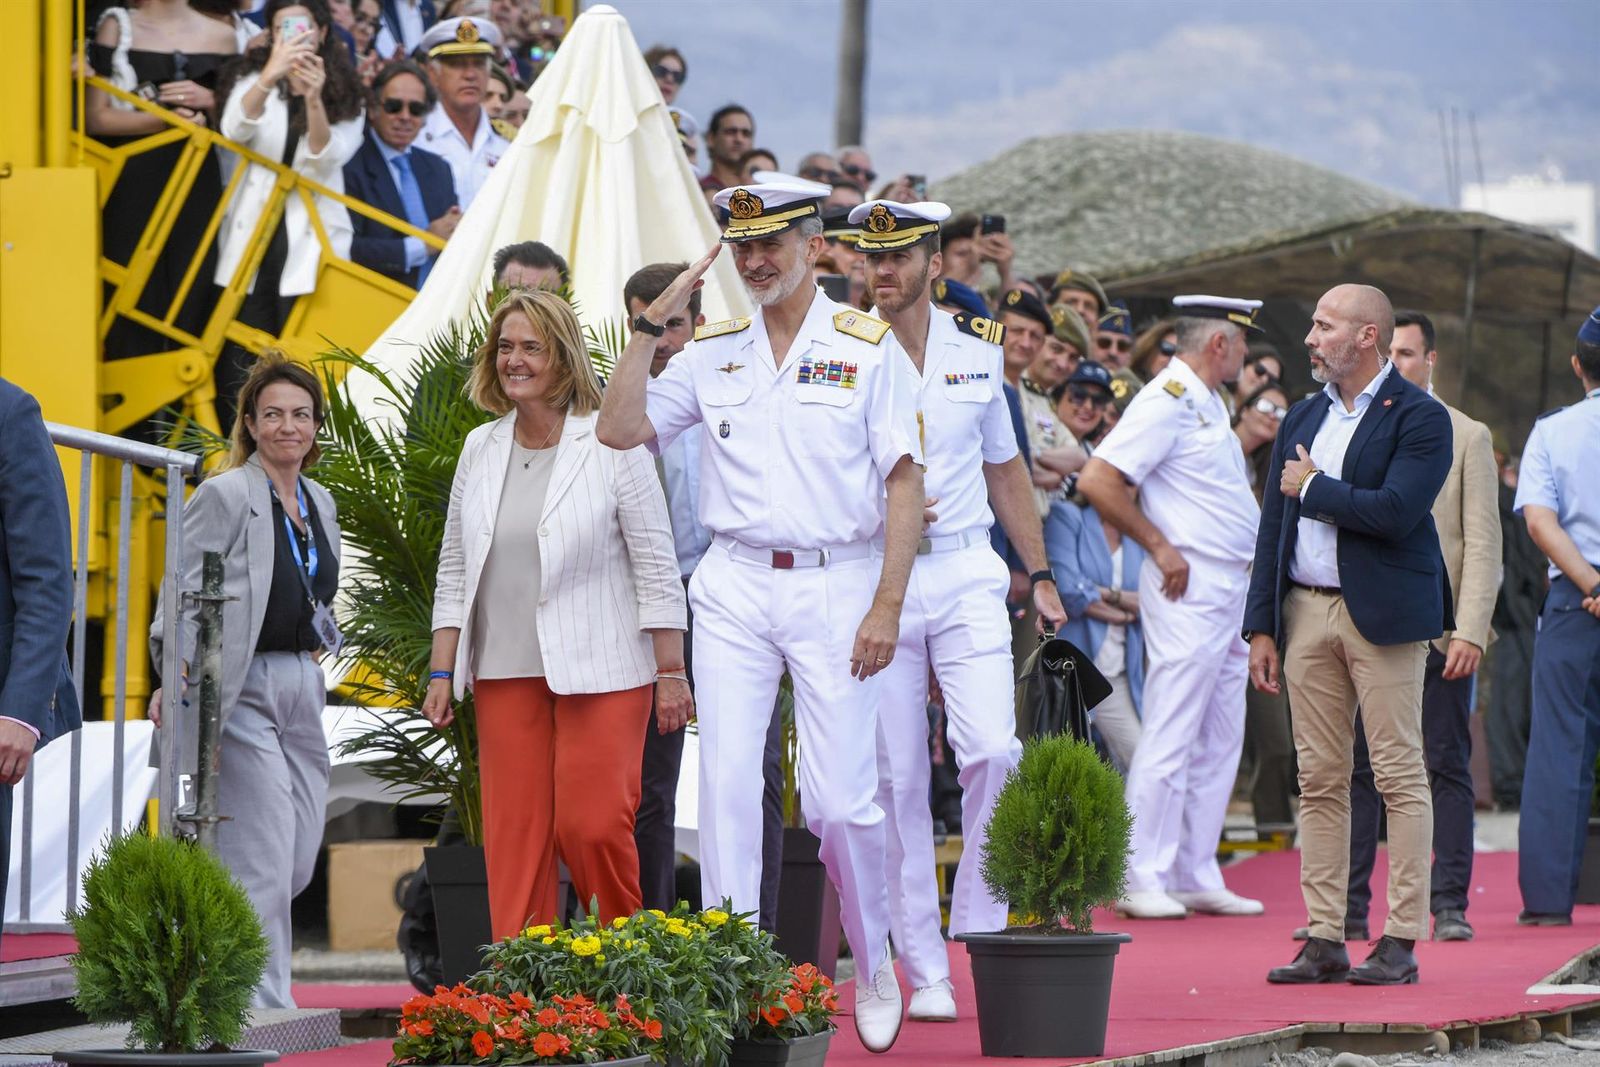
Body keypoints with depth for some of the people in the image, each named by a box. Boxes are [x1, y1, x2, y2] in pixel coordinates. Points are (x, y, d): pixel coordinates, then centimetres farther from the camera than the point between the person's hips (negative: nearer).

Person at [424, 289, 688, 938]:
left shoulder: (611, 445, -3)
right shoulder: (481, 450, 11)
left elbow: (656, 566, -3)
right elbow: (455, 570, 16)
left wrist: (671, 672, -5)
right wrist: (441, 672, 11)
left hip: (600, 671, -4)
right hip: (505, 674, 4)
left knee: (592, 824, -11)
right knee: (514, 834, 0)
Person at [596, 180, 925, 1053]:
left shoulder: (865, 346, 1)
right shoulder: (711, 352, 11)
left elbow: (905, 481, -2)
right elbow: (619, 431, 5)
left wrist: (887, 604, -9)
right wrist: (649, 325, 0)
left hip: (835, 585, -3)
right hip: (735, 588, 3)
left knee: (841, 800, -4)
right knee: (726, 788, -4)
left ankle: (874, 969, 17)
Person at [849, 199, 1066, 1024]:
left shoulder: (977, 350, 9)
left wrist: (1040, 572, 16)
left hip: (966, 575, 2)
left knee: (993, 752, -14)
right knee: (898, 778, -1)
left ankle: (981, 928, 3)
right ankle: (924, 970, 4)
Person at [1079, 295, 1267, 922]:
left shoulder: (1206, 402, 17)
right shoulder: (1166, 400, -12)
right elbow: (1097, 481, -20)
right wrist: (1160, 548, -15)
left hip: (1231, 590, 10)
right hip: (1191, 590, -10)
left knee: (1219, 742, 11)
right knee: (1170, 738, -8)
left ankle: (1196, 878, 15)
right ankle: (1142, 881, -6)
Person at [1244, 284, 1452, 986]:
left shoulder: (1419, 419, -5)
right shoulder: (1302, 419, 15)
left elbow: (1395, 512, -19)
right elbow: (1273, 527, 15)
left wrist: (1313, 488, -7)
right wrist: (1261, 626, 10)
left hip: (1382, 613, -6)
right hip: (1306, 611, 6)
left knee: (1400, 776, -3)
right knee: (1319, 780, 5)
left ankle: (1401, 940, -2)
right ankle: (1324, 939, 8)